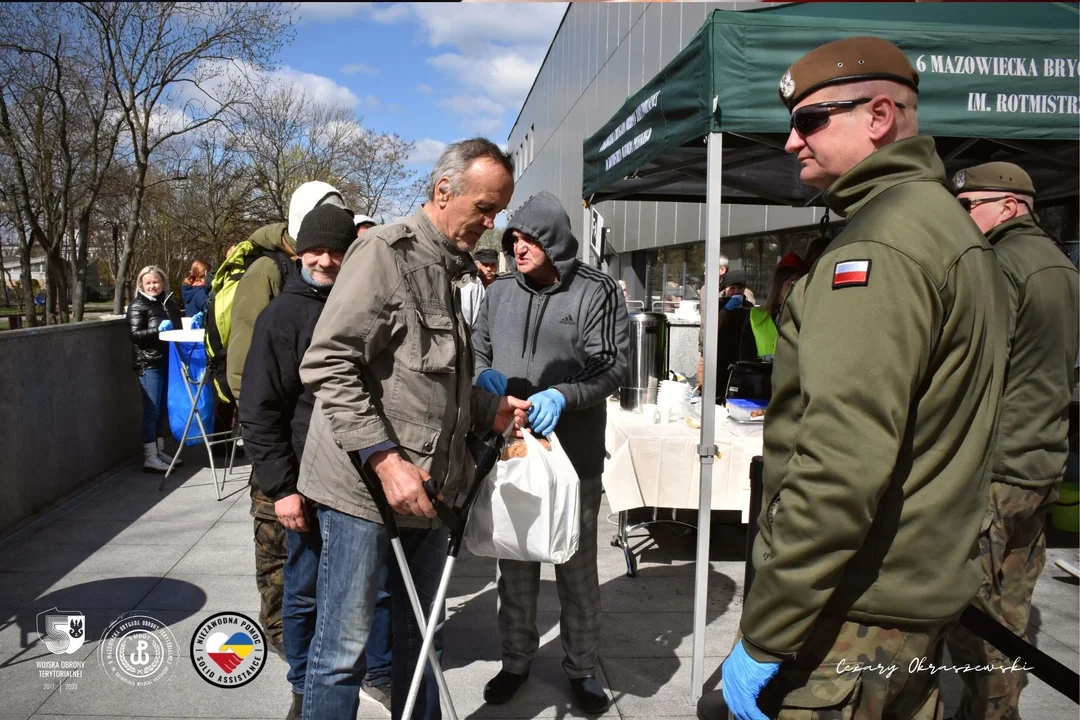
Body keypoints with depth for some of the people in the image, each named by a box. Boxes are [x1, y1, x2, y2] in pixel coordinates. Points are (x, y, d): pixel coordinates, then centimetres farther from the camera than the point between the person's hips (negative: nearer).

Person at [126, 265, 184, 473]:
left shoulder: (170, 302, 14)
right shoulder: (137, 305, -3)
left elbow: (178, 328, 25)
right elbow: (135, 334, -12)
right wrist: (157, 330, -24)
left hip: (168, 361, 6)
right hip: (149, 363, -6)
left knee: (163, 409, 13)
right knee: (152, 410, -5)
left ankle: (159, 451, 23)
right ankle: (149, 458, -2)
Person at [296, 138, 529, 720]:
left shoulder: (458, 269, 15)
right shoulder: (384, 251, -11)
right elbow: (328, 365, -19)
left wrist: (490, 410, 7)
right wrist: (385, 459, -24)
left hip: (429, 488, 8)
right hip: (365, 484, -8)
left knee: (419, 637, 21)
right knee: (343, 650, 4)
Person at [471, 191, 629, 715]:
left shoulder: (597, 292, -6)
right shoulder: (500, 292, 6)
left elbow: (611, 367, -12)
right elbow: (476, 349, 13)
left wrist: (562, 395, -28)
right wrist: (484, 375, -10)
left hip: (574, 454, -3)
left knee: (577, 565, 11)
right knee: (515, 564, 16)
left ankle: (581, 667, 31)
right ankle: (516, 659, 36)